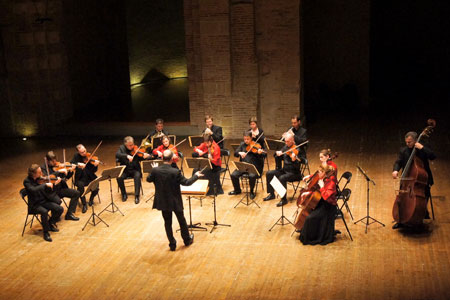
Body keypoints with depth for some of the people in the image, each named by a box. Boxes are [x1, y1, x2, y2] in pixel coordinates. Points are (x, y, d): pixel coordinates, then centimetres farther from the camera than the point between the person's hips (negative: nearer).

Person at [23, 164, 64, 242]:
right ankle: (46, 232, -15)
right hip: (35, 204, -5)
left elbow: (48, 191, 4)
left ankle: (51, 223, 14)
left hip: (44, 201, 6)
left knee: (60, 209, -13)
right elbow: (33, 190, -33)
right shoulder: (27, 181, -13)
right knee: (44, 212, -35)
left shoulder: (40, 179, 3)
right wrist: (45, 184, -33)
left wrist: (54, 184, -11)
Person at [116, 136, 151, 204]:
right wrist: (127, 156, -33)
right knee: (119, 178, -27)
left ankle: (136, 196, -22)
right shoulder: (122, 148, 1)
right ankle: (124, 194, -3)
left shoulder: (135, 149, 1)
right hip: (125, 170, 1)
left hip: (134, 169, -1)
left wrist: (144, 156, -30)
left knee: (137, 176, -32)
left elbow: (140, 159, -7)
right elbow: (117, 154, -18)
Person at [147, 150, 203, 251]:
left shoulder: (155, 170, -14)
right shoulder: (175, 172, -23)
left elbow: (149, 179, 5)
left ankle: (172, 244, 22)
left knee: (167, 223, 16)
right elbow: (186, 182, -16)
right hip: (175, 202, -2)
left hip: (163, 202, 2)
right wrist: (196, 176, 1)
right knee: (182, 221, 19)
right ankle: (187, 240, 37)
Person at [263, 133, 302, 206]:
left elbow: (297, 167, -24)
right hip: (285, 170, 8)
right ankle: (271, 194, 10)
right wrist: (277, 153, -9)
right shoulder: (285, 147, 5)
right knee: (269, 173, -1)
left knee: (282, 178, -33)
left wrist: (294, 160, -45)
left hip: (294, 173, -8)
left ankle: (284, 199, -20)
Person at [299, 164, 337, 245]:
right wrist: (309, 193, 5)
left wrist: (322, 186, -27)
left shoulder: (331, 183, -23)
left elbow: (326, 196, -34)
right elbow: (317, 191, 19)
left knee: (310, 218, -20)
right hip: (321, 203, 10)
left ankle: (309, 238, 0)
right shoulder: (323, 179, 4)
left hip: (328, 207, -10)